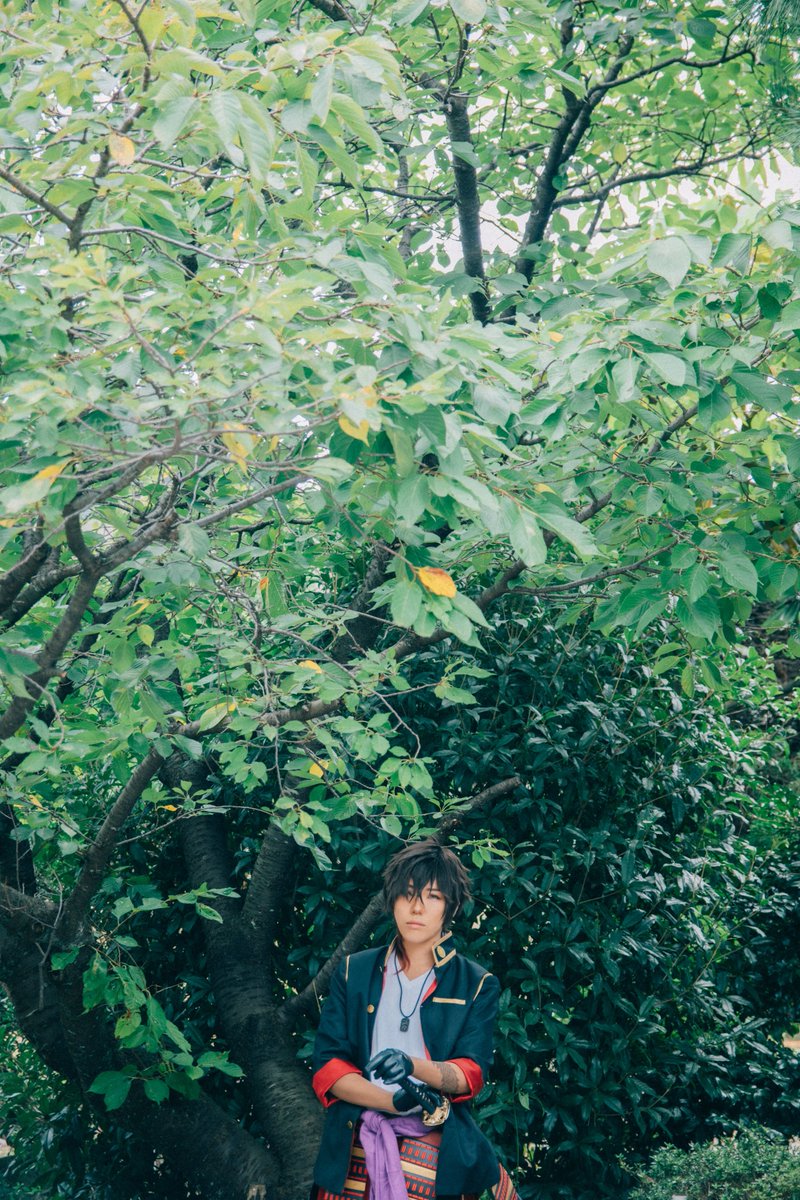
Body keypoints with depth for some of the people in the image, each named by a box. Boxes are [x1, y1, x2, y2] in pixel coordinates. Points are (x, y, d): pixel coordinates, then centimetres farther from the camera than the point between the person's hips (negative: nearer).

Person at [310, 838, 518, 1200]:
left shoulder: (477, 986, 5)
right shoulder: (353, 972, 8)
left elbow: (471, 1074, -5)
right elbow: (327, 1066, 0)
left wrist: (413, 1066, -26)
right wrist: (396, 1101, -16)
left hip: (435, 1150, -1)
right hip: (354, 1147, 1)